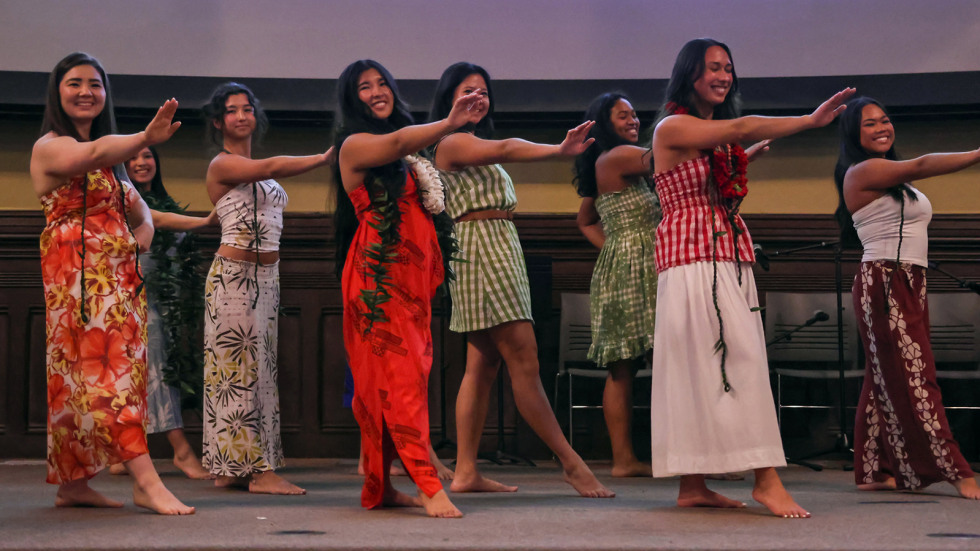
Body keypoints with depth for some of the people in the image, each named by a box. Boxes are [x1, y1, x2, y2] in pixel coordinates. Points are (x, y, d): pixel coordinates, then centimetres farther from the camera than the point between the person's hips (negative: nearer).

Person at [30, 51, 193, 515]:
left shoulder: (110, 158, 22)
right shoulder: (49, 146, -5)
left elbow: (135, 204, 29)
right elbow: (94, 154, -27)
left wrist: (144, 228, 4)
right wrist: (147, 138, -45)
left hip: (118, 274, 8)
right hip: (79, 271, -8)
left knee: (84, 372, 8)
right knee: (110, 369, -16)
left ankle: (72, 483, 13)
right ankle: (147, 483, -24)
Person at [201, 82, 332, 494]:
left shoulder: (255, 169, 20)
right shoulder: (222, 164, -6)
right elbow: (271, 168, -23)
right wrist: (325, 158, -26)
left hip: (266, 277, 8)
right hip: (235, 275, -8)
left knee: (259, 367, 6)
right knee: (243, 366, -8)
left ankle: (231, 469, 11)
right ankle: (259, 469, -8)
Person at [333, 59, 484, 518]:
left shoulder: (406, 159, 20)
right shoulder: (355, 145, -5)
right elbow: (397, 142, -24)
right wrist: (450, 123, -40)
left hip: (411, 276, 8)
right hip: (378, 275, -7)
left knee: (387, 381, 8)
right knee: (399, 377, -13)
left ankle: (379, 488, 13)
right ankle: (429, 487, -19)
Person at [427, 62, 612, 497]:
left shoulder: (475, 143, 26)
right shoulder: (452, 142, -8)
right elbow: (505, 149, -25)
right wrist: (559, 150, -38)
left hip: (499, 246, 11)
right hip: (480, 246, -11)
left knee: (483, 364, 6)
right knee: (524, 360, -10)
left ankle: (465, 472, 7)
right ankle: (571, 463, -10)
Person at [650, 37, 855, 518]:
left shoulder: (718, 137, 21)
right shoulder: (673, 127, -6)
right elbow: (743, 127, -16)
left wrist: (752, 152, 16)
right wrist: (810, 120, -17)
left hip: (729, 259, 8)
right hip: (694, 259, -8)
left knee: (702, 370, 5)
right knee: (741, 360, -15)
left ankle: (692, 486, 6)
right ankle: (766, 479, -16)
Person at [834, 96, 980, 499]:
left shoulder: (890, 176, 22)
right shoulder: (862, 172, -9)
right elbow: (921, 166, -21)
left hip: (910, 284, 10)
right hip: (884, 283, -10)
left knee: (886, 380, 8)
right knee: (913, 378, -11)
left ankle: (875, 472, 12)